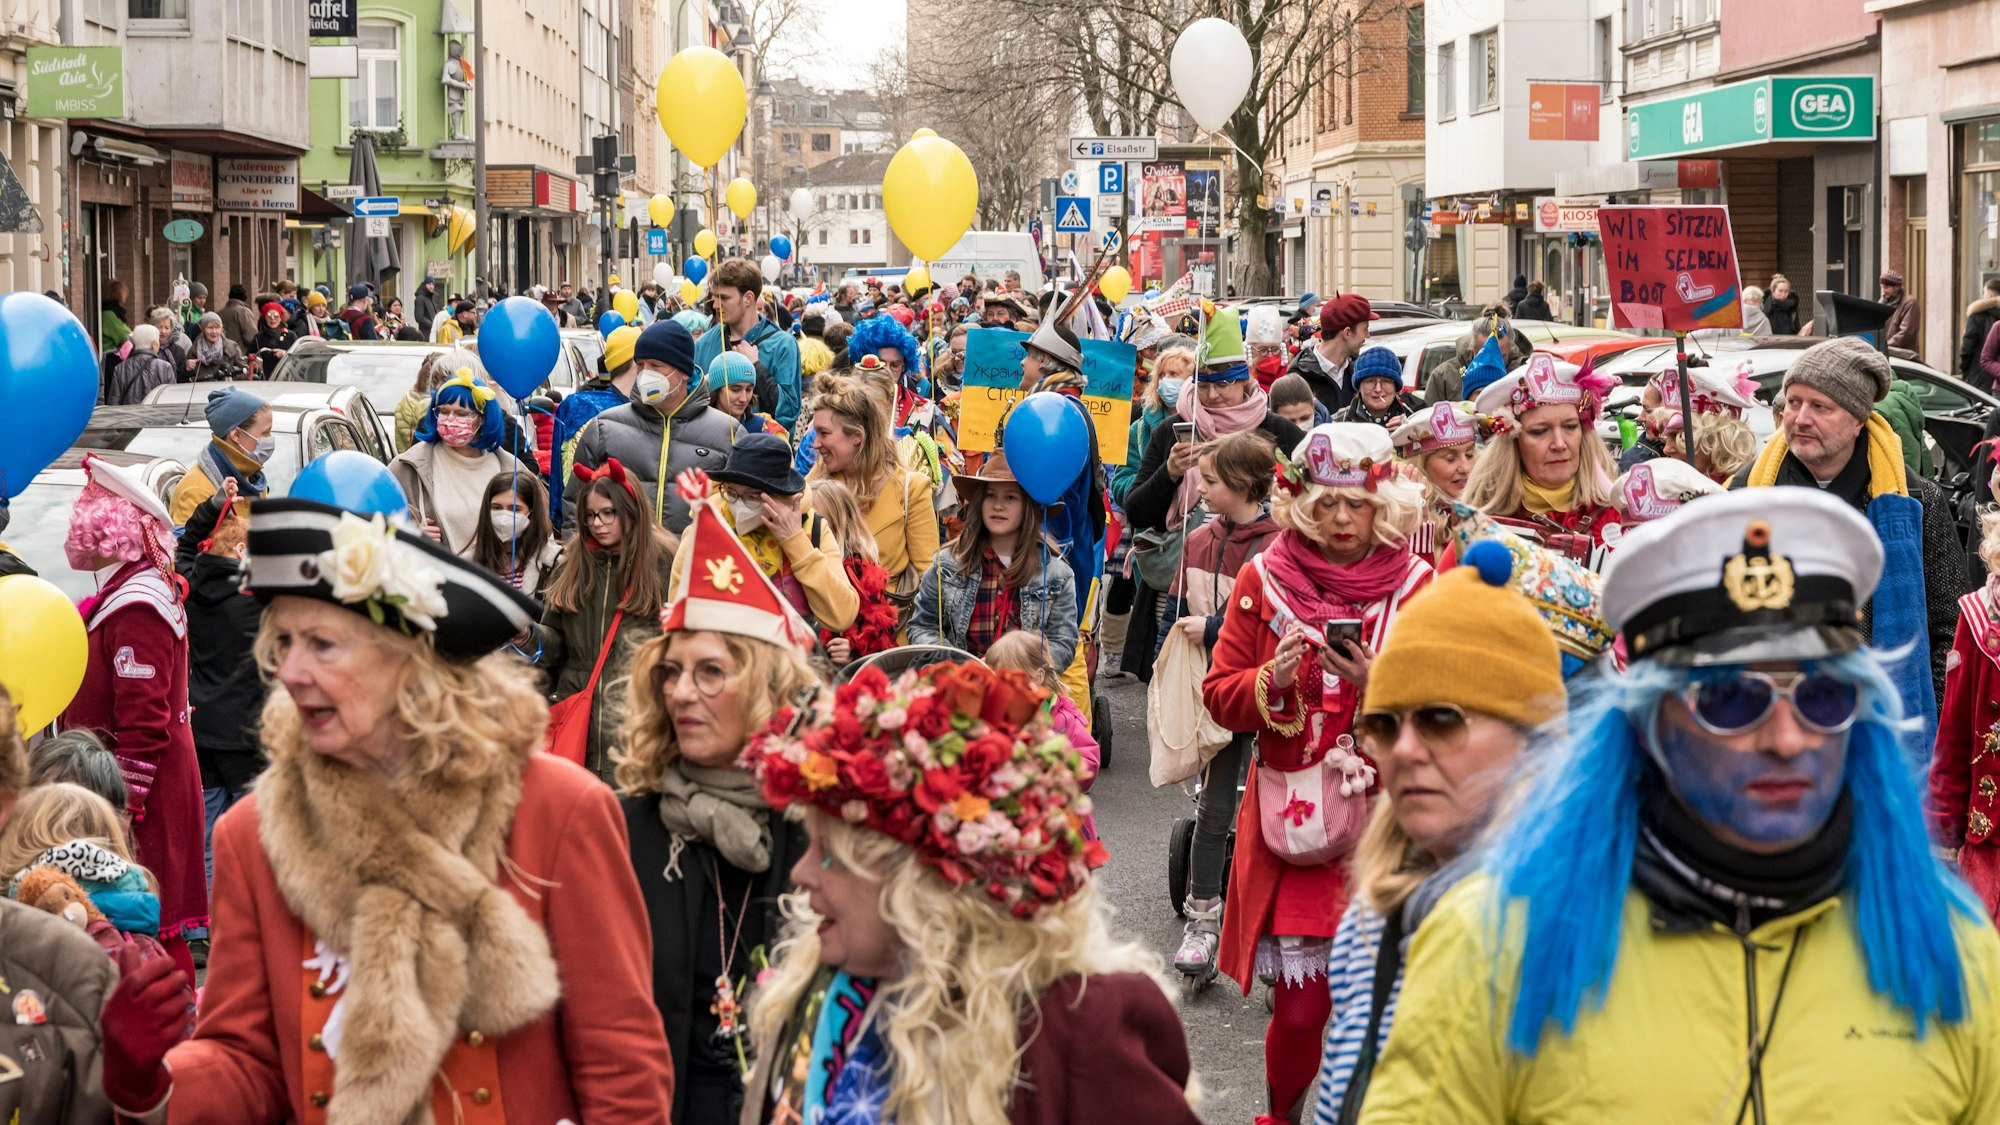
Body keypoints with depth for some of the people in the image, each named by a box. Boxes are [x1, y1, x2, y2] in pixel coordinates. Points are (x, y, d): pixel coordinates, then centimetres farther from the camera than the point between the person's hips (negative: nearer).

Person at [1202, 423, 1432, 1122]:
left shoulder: (1416, 586, 2)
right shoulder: (1263, 580, 4)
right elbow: (1220, 696, 6)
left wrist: (1381, 686, -15)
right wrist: (1271, 682, -14)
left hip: (1381, 826, 0)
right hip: (1291, 824, 0)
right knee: (1299, 1008, -3)